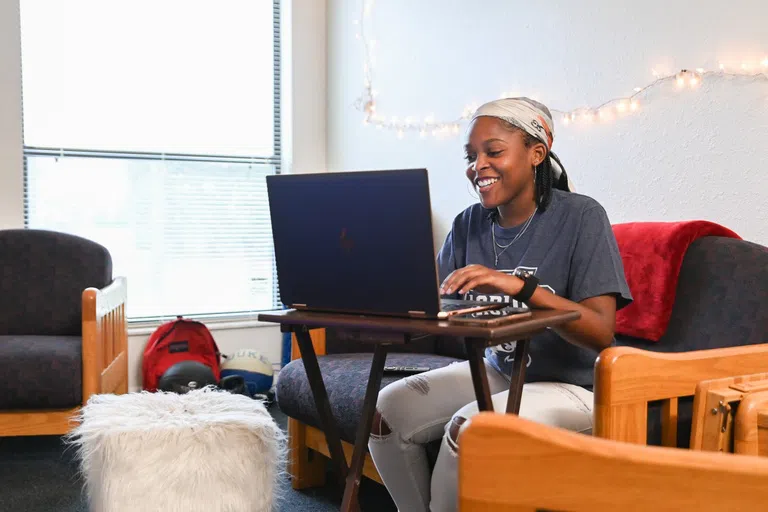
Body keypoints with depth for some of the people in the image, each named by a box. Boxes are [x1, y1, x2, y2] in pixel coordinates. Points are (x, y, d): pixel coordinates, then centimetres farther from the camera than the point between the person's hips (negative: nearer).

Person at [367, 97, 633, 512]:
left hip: (570, 384, -6)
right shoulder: (469, 223, 1)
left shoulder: (580, 217, -15)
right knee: (386, 409, -7)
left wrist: (521, 286, -38)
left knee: (467, 429, -28)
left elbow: (602, 332, -24)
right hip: (496, 370, 6)